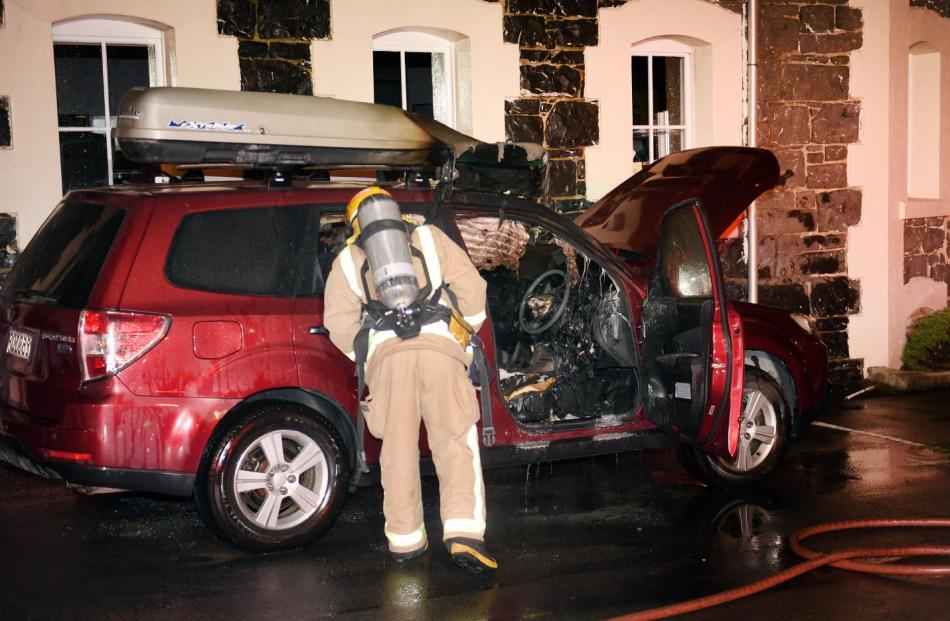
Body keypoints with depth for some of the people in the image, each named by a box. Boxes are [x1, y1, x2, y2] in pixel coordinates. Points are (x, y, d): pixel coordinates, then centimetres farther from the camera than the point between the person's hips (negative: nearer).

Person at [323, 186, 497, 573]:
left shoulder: (347, 260, 22)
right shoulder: (430, 238, 23)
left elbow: (339, 324, 13)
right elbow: (471, 287, 15)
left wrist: (366, 356, 26)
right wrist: (465, 332, 27)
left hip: (386, 353, 1)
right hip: (440, 346, 0)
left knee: (398, 450, 9)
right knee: (455, 443, 0)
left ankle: (405, 539, 13)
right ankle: (463, 532, -12)